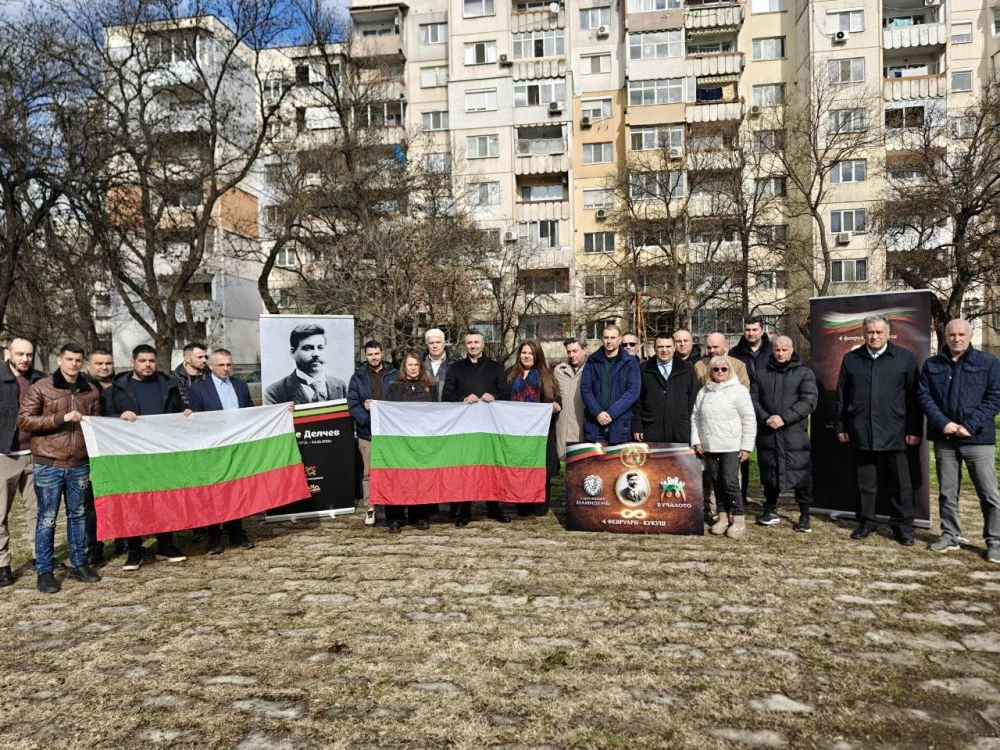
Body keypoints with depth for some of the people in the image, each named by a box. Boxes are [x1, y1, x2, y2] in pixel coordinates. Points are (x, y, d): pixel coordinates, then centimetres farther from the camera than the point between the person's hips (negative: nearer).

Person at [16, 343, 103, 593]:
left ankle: (79, 564, 23)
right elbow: (23, 420, -7)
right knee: (47, 518, 2)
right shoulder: (41, 388, -2)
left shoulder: (91, 392, 9)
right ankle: (44, 571, 12)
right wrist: (61, 418, -18)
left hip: (80, 465, 4)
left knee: (77, 515, 12)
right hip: (48, 465, -4)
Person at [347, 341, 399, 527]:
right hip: (367, 432, 0)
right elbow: (352, 404, -2)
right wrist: (366, 419, -18)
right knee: (368, 472, 6)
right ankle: (369, 509, 16)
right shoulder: (358, 377, 4)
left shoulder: (394, 374, 4)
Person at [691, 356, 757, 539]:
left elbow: (749, 420, -4)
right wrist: (696, 441, 4)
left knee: (730, 482, -7)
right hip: (709, 447, 5)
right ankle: (723, 517, 18)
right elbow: (695, 417, 14)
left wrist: (746, 447, -8)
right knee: (717, 482, 9)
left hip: (731, 447, -5)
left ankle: (738, 520, 3)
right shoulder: (703, 392, 11)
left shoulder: (739, 390, -3)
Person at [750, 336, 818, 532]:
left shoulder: (804, 373, 3)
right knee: (768, 472, 11)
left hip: (794, 433, -3)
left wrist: (784, 418, -16)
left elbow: (809, 401, -7)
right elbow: (753, 398, 6)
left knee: (801, 474, -2)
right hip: (767, 433, 3)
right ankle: (770, 511, 26)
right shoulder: (761, 373, 13)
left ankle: (804, 516, 9)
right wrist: (765, 418, -11)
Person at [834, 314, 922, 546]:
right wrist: (840, 427, 8)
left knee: (900, 483, 5)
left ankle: (903, 525, 17)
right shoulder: (851, 359, 8)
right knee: (865, 482, 10)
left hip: (893, 433, -2)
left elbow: (914, 397, 0)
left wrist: (915, 429, -3)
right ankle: (866, 522, 22)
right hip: (861, 432, 2)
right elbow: (841, 397, 10)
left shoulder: (905, 358, 2)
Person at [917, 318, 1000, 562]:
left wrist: (970, 426, -13)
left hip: (978, 438, -2)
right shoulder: (931, 365, 8)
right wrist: (943, 423, -11)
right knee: (947, 492, 11)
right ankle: (949, 535, 22)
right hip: (944, 439, 3)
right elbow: (923, 396, 3)